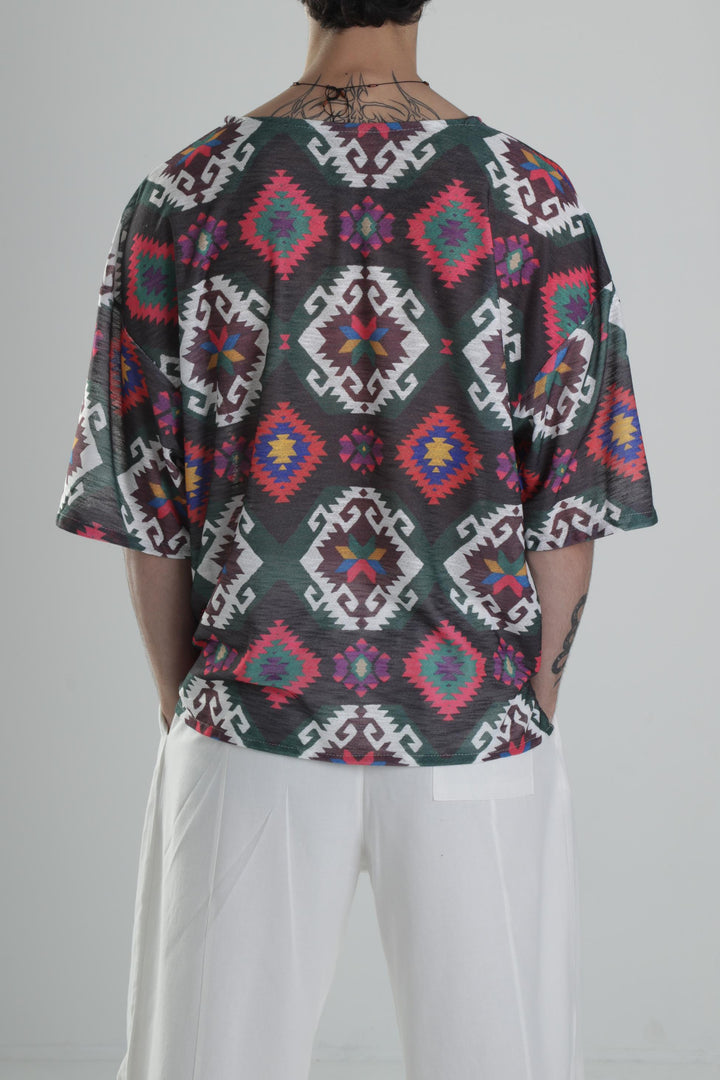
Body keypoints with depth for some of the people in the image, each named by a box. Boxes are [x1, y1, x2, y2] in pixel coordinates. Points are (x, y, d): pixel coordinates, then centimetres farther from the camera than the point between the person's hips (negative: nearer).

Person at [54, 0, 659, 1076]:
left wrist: (180, 707, 11)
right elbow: (572, 505, -3)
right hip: (480, 739, 0)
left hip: (253, 715, 1)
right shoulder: (537, 199, -4)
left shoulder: (183, 195, -3)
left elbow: (144, 507, -1)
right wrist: (530, 696, 10)